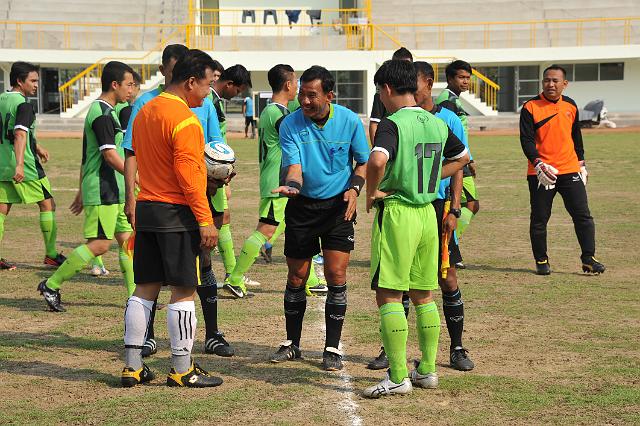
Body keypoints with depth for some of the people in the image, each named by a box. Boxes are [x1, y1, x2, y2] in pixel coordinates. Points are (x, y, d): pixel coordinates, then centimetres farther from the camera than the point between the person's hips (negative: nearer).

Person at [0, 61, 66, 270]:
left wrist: (36, 147, 36)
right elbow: (20, 135, -27)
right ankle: (51, 254, 9)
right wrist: (20, 164, -35)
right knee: (47, 204, 6)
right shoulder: (23, 105, -14)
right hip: (25, 168, -8)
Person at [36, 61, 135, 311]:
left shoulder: (103, 111, 17)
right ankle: (51, 286, -2)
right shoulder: (102, 114, -14)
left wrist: (82, 191, 25)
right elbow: (109, 154, -21)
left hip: (115, 191, 10)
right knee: (99, 244, -9)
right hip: (102, 190, -10)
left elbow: (86, 156, 21)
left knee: (127, 239, 7)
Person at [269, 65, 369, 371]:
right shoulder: (290, 125, -10)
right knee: (296, 277, 6)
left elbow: (363, 162, 5)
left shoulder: (349, 121, -8)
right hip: (301, 207, 1)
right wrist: (291, 185, -37)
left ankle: (332, 348, 4)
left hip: (338, 205, 0)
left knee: (336, 274, -7)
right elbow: (294, 166, -15)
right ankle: (292, 344, 23)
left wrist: (354, 188, -12)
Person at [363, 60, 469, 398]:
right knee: (423, 296, 15)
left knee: (389, 295, -3)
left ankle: (398, 377, -5)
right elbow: (462, 157, 26)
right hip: (427, 212, 7)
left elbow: (377, 160, -32)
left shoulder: (392, 124, -13)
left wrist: (371, 193, -15)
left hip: (397, 213, -7)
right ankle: (427, 370, 20)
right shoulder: (437, 124, 9)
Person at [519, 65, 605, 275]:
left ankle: (588, 259, 4)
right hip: (540, 173, -3)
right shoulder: (530, 107, -5)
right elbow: (526, 139, -10)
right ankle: (541, 261, 15)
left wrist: (581, 163, 20)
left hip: (570, 171, 3)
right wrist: (538, 163, -22)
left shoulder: (570, 106, 9)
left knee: (583, 216, -1)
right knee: (539, 219, 3)